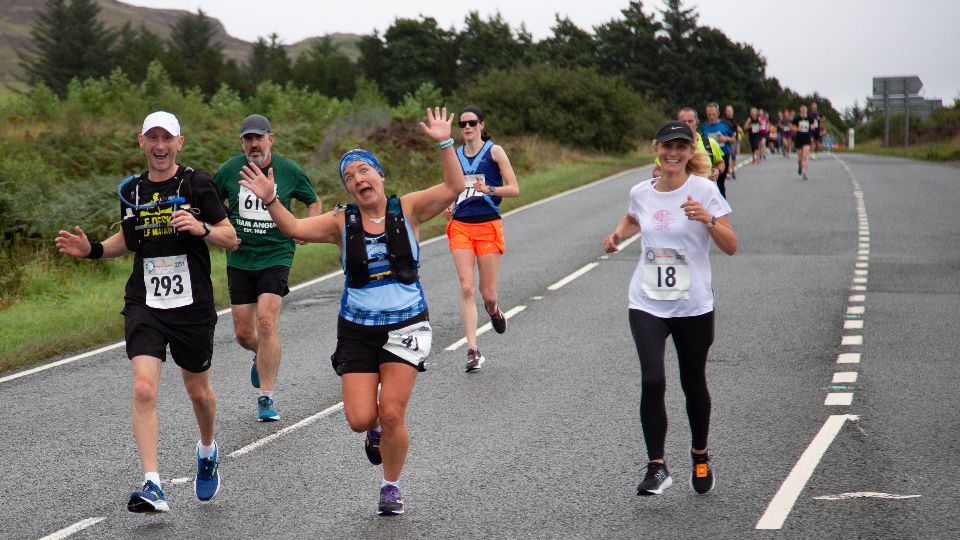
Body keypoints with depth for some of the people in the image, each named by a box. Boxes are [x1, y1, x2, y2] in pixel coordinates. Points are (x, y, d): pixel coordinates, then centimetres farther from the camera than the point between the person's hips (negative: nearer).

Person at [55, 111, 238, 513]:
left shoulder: (197, 184, -4)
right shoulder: (131, 191, 7)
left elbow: (232, 239, -2)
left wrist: (201, 228, -21)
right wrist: (92, 249, 6)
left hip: (193, 306, -2)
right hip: (144, 304, 2)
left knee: (198, 391, 13)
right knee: (144, 389, -16)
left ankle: (208, 450, 45)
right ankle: (152, 487, -17)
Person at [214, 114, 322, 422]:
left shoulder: (289, 170, -2)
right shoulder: (229, 170, 0)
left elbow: (314, 202, 15)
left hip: (276, 257, -2)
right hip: (239, 259, 2)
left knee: (266, 322, -18)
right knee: (243, 333, 6)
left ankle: (266, 398, -9)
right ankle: (263, 357, 44)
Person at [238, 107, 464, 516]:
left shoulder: (407, 210, -3)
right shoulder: (342, 222, 0)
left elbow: (453, 189, -15)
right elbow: (294, 228, -10)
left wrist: (445, 144, -25)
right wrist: (270, 201, -27)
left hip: (405, 326, -1)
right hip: (357, 329, 2)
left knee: (391, 414, -7)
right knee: (360, 418, -7)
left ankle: (391, 487, 17)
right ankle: (376, 432, 32)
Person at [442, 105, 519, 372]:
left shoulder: (494, 151, 0)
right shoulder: (455, 155, 12)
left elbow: (514, 189, -4)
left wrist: (489, 189, -20)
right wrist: (449, 207, 3)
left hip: (488, 225, -3)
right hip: (460, 226, 3)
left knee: (488, 293, 0)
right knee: (466, 288, -10)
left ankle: (493, 310, 38)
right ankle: (472, 350, -11)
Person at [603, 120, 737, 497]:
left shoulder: (704, 190, -7)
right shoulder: (641, 192, 5)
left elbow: (731, 247, -10)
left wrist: (708, 220, -26)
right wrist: (618, 234, 9)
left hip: (693, 306, -2)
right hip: (646, 304, 2)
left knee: (693, 384, 12)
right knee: (652, 382, -14)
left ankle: (700, 457, 35)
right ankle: (657, 467, -7)